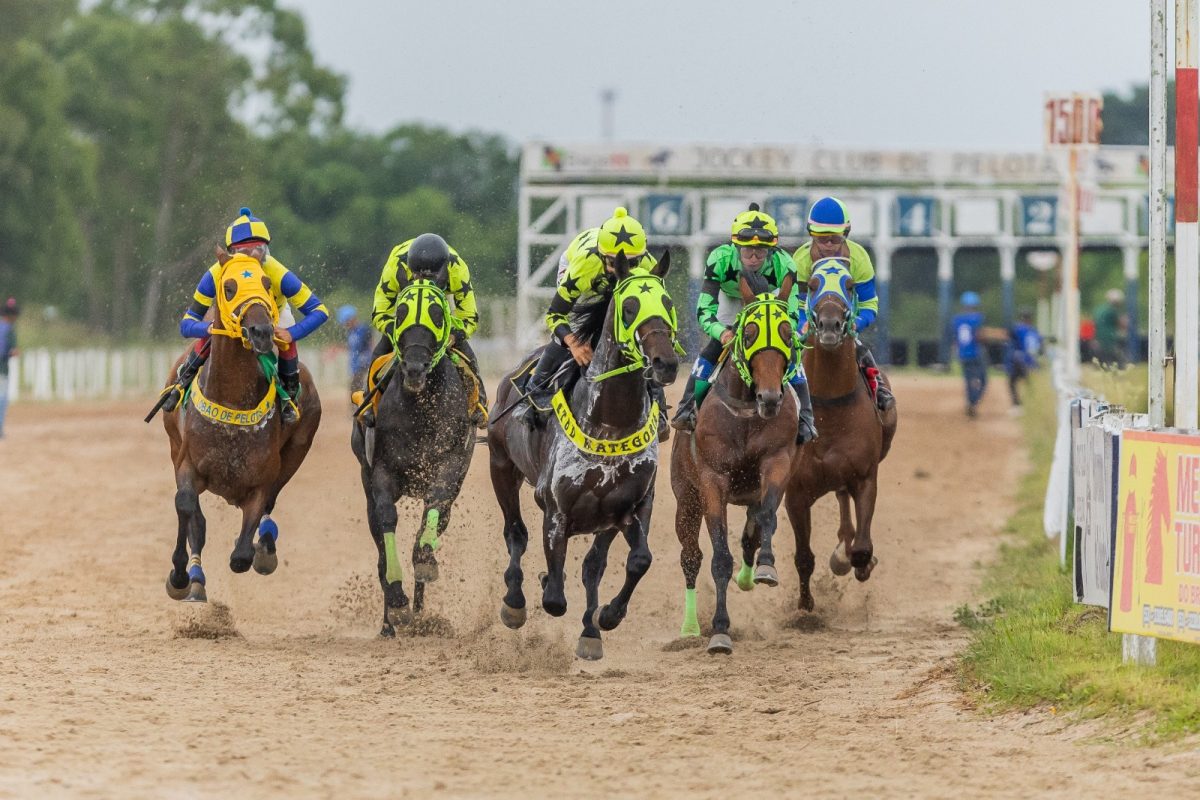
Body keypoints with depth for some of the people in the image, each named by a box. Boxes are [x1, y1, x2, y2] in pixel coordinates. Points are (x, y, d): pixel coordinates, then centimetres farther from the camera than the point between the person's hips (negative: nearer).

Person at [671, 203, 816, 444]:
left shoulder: (783, 265, -37)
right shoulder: (720, 259, -37)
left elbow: (792, 315, -30)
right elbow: (704, 311, -35)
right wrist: (721, 332, -55)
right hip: (731, 304, 0)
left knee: (790, 354, -16)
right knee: (710, 351, -17)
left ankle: (804, 418, -7)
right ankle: (687, 410, -6)